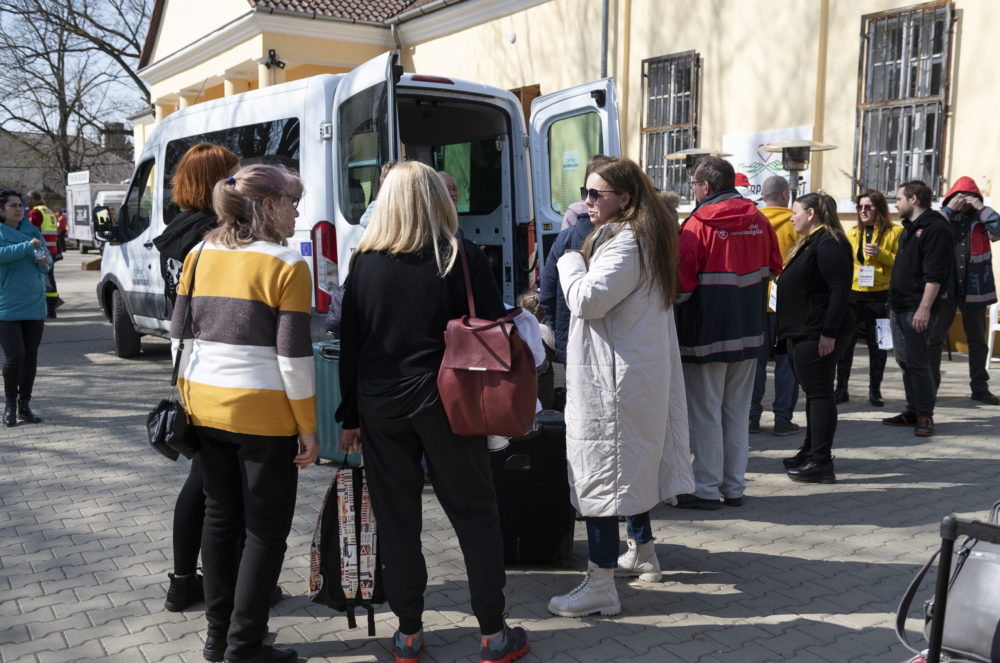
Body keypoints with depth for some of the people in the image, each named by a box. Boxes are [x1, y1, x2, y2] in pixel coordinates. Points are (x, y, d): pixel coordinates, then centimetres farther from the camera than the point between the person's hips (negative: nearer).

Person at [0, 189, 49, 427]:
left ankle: (24, 405, 18)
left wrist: (45, 261, -12)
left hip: (34, 305, 4)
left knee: (31, 357, 7)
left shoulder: (33, 231, 10)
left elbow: (47, 258, 10)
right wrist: (27, 247, -27)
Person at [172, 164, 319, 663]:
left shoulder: (199, 257, 6)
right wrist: (308, 428, -7)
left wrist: (188, 400, 19)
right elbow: (293, 356, -14)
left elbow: (181, 336, 10)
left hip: (205, 409, 7)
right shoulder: (286, 265, -12)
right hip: (263, 413, -6)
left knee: (220, 518, 18)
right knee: (267, 528, 7)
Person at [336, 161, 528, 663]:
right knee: (475, 516, 10)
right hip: (447, 404, -2)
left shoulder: (365, 263, -1)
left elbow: (350, 343, 2)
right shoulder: (463, 259, -7)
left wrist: (350, 416, 9)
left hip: (381, 408, 2)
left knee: (396, 520, 12)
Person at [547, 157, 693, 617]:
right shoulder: (643, 238, 15)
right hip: (637, 371, 11)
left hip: (612, 376, -11)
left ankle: (600, 586, -1)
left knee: (599, 471, -6)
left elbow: (587, 299, -25)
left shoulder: (626, 243, -18)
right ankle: (643, 553, 37)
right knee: (631, 464, 21)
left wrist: (571, 260, -9)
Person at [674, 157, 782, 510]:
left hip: (707, 332, -6)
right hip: (749, 331, 6)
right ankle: (734, 487, 22)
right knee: (737, 411, 14)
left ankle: (706, 489, 10)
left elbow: (683, 284, -16)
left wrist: (673, 304, 3)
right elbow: (774, 267, 13)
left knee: (705, 413, 4)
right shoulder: (759, 220, 3)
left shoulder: (697, 225, -14)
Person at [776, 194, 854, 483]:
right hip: (804, 331, 11)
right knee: (814, 392, 16)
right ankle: (810, 452, 26)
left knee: (819, 394, -6)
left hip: (818, 334, -11)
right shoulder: (810, 242, 19)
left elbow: (840, 291, -21)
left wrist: (829, 333, -25)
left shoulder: (828, 244, -15)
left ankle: (821, 462, -2)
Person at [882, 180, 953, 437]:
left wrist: (924, 308, -23)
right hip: (899, 306, 9)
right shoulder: (909, 228, 19)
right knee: (904, 361, 11)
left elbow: (935, 274, -18)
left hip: (918, 309, -9)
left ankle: (925, 415, 2)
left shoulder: (935, 228, -11)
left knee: (917, 361, -7)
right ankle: (913, 411, 20)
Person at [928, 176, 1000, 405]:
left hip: (974, 290, 2)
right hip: (944, 289, -2)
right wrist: (949, 210, -14)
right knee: (934, 338, -1)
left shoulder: (980, 220, 6)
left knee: (977, 341, 11)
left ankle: (980, 388, 21)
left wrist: (981, 208, -12)